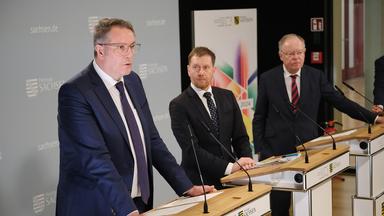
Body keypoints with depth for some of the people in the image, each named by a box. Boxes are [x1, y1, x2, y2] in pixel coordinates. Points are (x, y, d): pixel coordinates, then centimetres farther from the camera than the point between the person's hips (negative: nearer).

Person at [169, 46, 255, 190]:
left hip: (229, 179, 4)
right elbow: (191, 149, -14)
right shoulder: (179, 105, -7)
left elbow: (240, 136, 11)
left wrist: (246, 160, -8)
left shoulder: (227, 97, 10)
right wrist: (229, 167, -20)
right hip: (199, 183, -4)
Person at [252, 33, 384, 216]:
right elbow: (259, 117, 3)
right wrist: (259, 150, -3)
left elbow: (340, 102, 6)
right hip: (277, 150, -1)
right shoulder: (267, 79, 1)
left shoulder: (316, 76, 4)